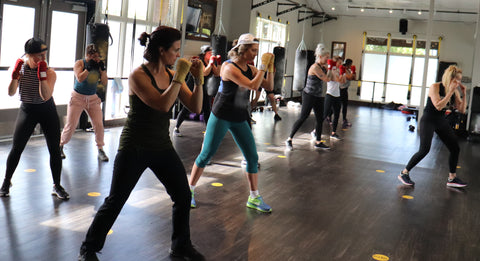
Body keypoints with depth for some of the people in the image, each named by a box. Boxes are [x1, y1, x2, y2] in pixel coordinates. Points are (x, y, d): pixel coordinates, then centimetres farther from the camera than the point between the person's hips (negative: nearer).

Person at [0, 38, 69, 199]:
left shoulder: (49, 72, -15)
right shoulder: (20, 67, -8)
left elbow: (46, 96, -28)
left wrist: (42, 76, -36)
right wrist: (15, 75, -27)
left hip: (47, 112, -1)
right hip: (27, 110, 1)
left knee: (55, 149, -2)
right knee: (16, 148, 0)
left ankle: (57, 186, 12)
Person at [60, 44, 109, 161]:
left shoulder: (99, 65, 1)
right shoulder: (79, 63, -8)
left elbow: (105, 83, -4)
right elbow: (79, 78, -23)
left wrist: (102, 69, -15)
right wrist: (89, 67, -24)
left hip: (93, 98, 3)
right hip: (78, 97, -3)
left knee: (99, 124, -5)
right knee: (70, 125, -2)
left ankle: (100, 151, 8)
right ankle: (60, 146, 20)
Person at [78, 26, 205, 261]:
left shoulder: (171, 75, 3)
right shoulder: (138, 75, -15)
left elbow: (195, 107, 1)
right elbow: (162, 105, -28)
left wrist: (198, 80, -11)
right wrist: (179, 77, -23)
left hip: (162, 147, 6)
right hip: (134, 148, -6)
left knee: (183, 197, 9)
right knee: (115, 202, 1)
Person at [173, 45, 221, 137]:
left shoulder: (210, 62, 8)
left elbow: (217, 74, 6)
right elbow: (204, 73, -28)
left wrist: (219, 63, -5)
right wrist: (211, 63, -23)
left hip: (204, 89, 7)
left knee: (207, 110, 1)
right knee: (187, 109, -3)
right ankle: (176, 128, 10)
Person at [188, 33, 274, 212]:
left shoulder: (251, 69, 5)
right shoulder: (229, 67, -18)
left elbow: (268, 85, 6)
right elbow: (253, 86, -28)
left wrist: (270, 68, -5)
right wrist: (263, 65, -21)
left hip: (240, 119, 7)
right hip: (221, 117, -6)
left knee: (252, 157, 3)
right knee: (206, 154, 1)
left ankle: (254, 198, 15)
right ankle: (190, 190, 18)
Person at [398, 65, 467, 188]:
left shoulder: (455, 91, 1)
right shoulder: (435, 87, -17)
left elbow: (462, 110, 1)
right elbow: (438, 106, -29)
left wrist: (464, 95, -9)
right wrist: (450, 92, -27)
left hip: (441, 122, 7)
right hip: (428, 121, -7)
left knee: (455, 148, 5)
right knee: (424, 150, -17)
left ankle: (452, 178, 18)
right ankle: (404, 173, -3)